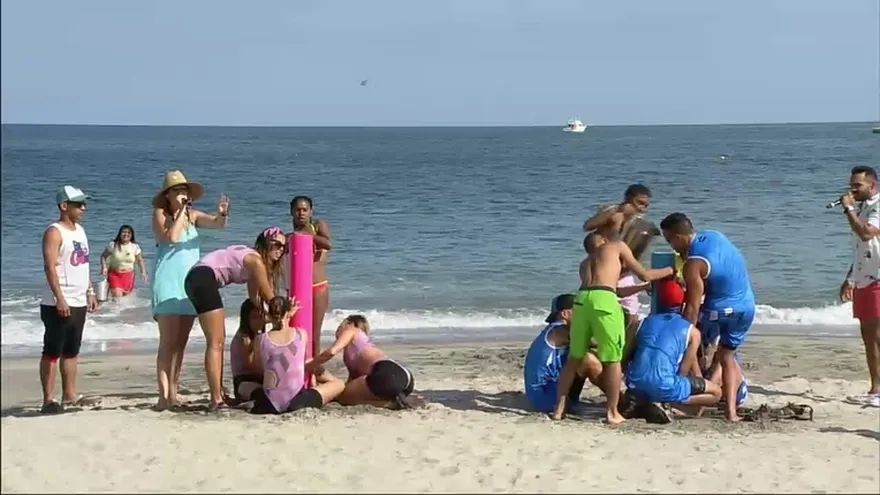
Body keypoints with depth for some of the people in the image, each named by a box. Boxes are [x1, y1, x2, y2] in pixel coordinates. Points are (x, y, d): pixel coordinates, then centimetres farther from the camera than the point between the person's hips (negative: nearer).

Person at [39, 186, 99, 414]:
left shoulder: (79, 230, 15)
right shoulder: (54, 232, -11)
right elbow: (49, 267, -19)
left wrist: (90, 292, 16)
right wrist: (59, 298, -26)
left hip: (78, 303, 9)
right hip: (59, 304, -9)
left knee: (71, 352, 14)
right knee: (52, 352, -5)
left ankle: (69, 396, 21)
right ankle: (49, 400, -3)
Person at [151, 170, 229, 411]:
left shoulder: (193, 215, 8)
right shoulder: (160, 214, -2)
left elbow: (216, 223, -6)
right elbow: (170, 237, -18)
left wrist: (222, 214, -27)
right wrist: (181, 212, -13)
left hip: (190, 283, 5)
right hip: (168, 283, -5)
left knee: (180, 343, 8)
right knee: (168, 342, -11)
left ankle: (173, 392, 13)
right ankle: (163, 395, -14)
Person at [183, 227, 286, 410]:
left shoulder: (252, 259, 21)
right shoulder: (256, 261, -8)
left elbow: (254, 298, 22)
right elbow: (269, 297, -3)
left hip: (196, 279, 10)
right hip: (203, 279, -10)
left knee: (218, 341, 13)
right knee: (216, 342, -10)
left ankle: (218, 395, 14)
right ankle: (216, 400, -13)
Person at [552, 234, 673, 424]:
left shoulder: (588, 260, 35)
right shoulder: (618, 246, 19)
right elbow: (645, 275, 21)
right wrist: (670, 271, 36)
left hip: (582, 298, 6)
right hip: (603, 300, -6)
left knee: (574, 357, 16)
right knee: (613, 360, 4)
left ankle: (559, 408, 16)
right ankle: (612, 412, 6)